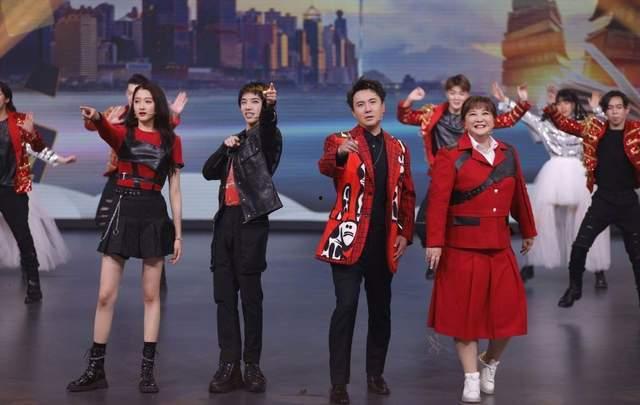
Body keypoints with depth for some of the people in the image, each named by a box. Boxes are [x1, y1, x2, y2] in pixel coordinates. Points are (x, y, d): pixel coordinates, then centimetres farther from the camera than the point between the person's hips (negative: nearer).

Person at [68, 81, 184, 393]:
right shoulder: (124, 133, 4)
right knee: (105, 295, 0)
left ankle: (147, 370, 11)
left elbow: (175, 191, 6)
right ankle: (95, 370, 8)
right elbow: (107, 132, -23)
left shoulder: (171, 140, 6)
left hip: (155, 215, 0)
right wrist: (96, 118, -47)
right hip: (123, 212, 0)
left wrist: (178, 234, 3)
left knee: (151, 295, 4)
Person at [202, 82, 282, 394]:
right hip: (226, 219, 7)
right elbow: (208, 172, 15)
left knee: (250, 295, -3)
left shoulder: (267, 135, 0)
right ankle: (229, 365, 6)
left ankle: (252, 365, 5)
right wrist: (225, 148, -1)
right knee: (224, 294, 3)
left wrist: (270, 105, -47)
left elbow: (267, 124, -26)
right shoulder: (238, 139, 21)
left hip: (251, 220, -7)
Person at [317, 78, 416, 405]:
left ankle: (375, 374, 24)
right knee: (346, 307, -9)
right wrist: (339, 153, -48)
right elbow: (325, 167, -26)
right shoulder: (339, 141, -3)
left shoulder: (398, 148, 10)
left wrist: (405, 234, 6)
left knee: (381, 309, 11)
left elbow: (407, 195, 15)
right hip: (349, 238, -4)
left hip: (384, 242, 4)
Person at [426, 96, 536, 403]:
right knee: (465, 311, 4)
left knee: (508, 310, 4)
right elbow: (438, 202, -13)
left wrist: (528, 231, 23)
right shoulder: (450, 156, -7)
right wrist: (434, 242, -19)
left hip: (500, 246, 4)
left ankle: (490, 361, 31)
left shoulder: (508, 154, 8)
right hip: (462, 247, -4)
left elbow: (519, 195, 17)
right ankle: (471, 378, 16)